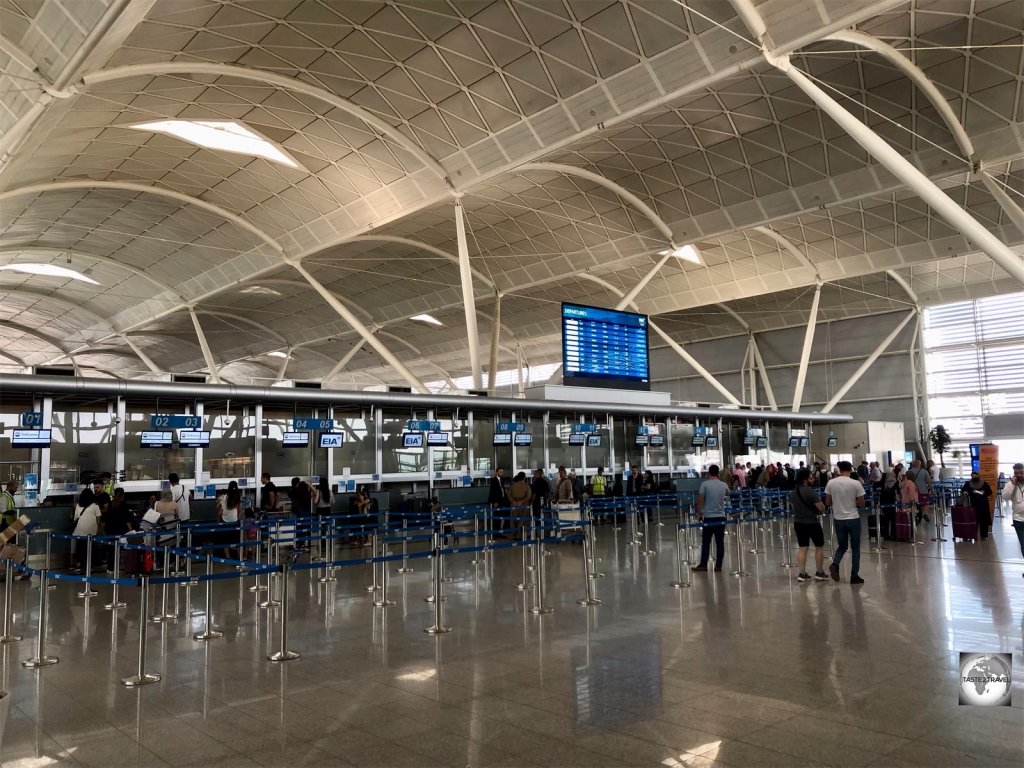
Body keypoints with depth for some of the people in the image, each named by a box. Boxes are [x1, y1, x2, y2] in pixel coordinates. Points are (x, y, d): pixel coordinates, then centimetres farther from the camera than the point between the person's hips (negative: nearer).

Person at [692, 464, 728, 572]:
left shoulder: (704, 484, -8)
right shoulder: (724, 485, 3)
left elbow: (700, 500, -8)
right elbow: (728, 493, 26)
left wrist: (699, 513, 4)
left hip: (708, 517, -3)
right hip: (721, 517, 3)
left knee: (705, 542, 5)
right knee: (720, 542, 5)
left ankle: (703, 565, 10)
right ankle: (718, 566, 7)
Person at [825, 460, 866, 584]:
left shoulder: (831, 483, -3)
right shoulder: (856, 484, -11)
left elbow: (827, 503, 1)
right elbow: (861, 504, -8)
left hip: (838, 519, 3)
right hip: (853, 519, -2)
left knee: (842, 546, 17)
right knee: (855, 548, 10)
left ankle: (835, 564, -8)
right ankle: (854, 575, 10)